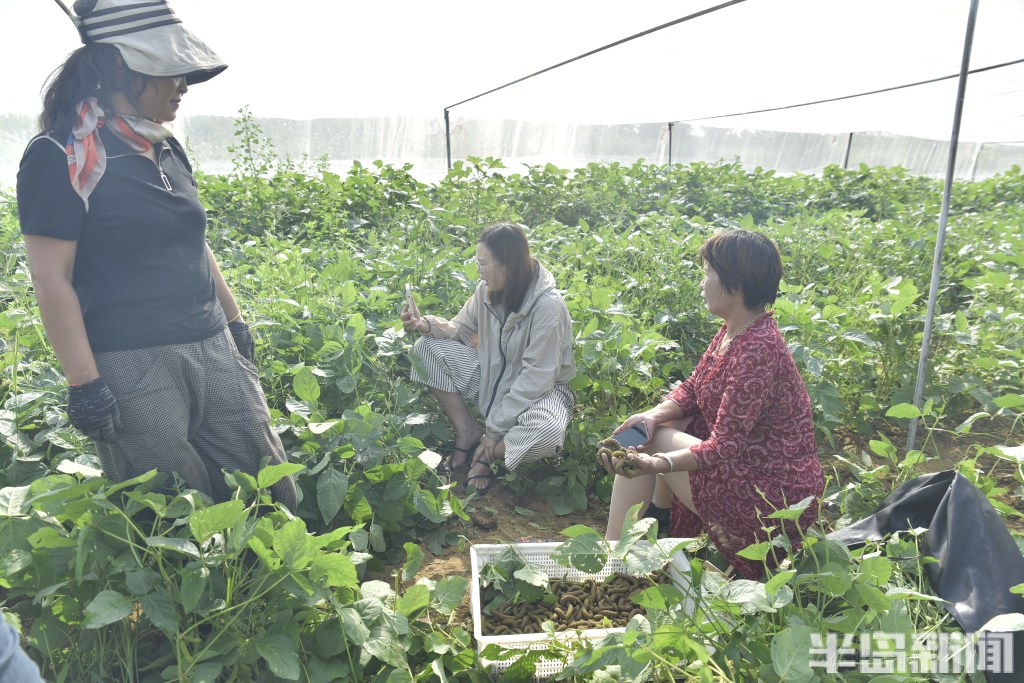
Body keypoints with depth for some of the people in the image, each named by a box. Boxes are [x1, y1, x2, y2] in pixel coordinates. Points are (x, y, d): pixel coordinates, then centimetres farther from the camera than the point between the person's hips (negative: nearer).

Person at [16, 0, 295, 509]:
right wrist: (83, 384, -14)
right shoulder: (63, 156, -9)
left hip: (212, 350, 7)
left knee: (269, 492, 9)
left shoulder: (166, 150, 13)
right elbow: (52, 280, -12)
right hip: (132, 367, -7)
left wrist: (234, 319, 20)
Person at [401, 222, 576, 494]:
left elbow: (536, 377, -26)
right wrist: (427, 325, -17)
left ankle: (487, 455, -7)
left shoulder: (547, 306, -27)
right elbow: (461, 329, 5)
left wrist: (495, 429, -22)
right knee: (427, 348, -10)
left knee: (547, 432, -39)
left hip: (535, 390, -5)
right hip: (492, 375, 6)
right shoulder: (488, 289, -9)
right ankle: (468, 431, -3)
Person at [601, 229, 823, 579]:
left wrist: (654, 464, -39)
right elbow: (691, 389, 7)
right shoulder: (733, 332, 2)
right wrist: (653, 415, -13)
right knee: (648, 430, 9)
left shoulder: (757, 350, -27)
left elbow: (724, 446, -28)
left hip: (775, 497, -9)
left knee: (652, 441, -8)